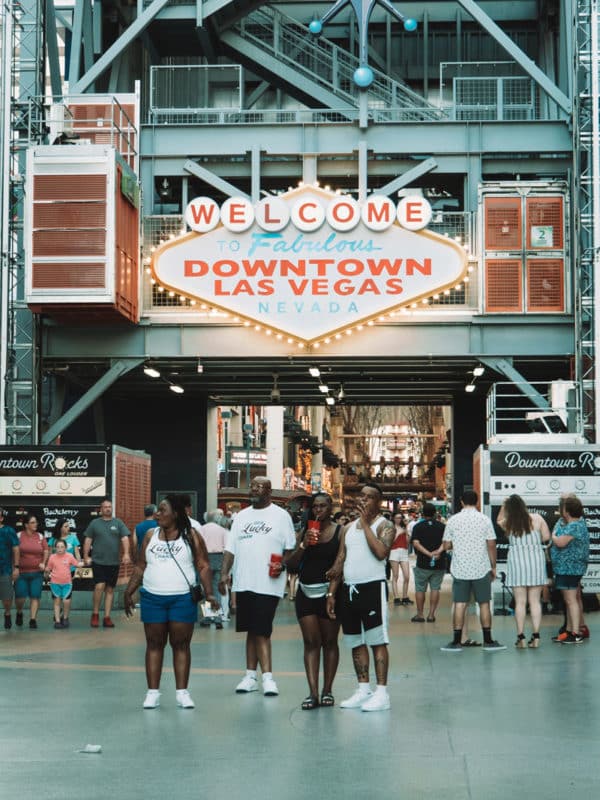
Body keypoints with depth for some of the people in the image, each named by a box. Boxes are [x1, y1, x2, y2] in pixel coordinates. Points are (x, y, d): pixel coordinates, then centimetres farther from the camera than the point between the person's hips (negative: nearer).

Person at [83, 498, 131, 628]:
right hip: (98, 562, -2)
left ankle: (107, 617, 12)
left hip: (114, 562, 2)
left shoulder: (118, 523, 7)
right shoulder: (94, 523, 6)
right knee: (99, 586, -15)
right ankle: (95, 614, 0)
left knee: (110, 589, 6)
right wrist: (86, 556, -1)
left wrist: (126, 553, -17)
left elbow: (125, 538, -2)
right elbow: (88, 540, 7)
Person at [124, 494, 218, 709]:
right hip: (153, 598, 3)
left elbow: (203, 566, -3)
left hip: (183, 598, -2)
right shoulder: (150, 535, 9)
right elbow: (140, 567, 12)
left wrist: (209, 593, -14)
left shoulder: (191, 536, 0)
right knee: (154, 644, 4)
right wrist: (129, 592, 6)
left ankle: (182, 692, 7)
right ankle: (153, 692, 8)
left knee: (181, 645, 1)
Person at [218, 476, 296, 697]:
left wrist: (282, 564, -16)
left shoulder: (280, 516, 2)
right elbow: (231, 548, 13)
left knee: (261, 631, -9)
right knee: (252, 631, 9)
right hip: (243, 583, 5)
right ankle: (251, 676, 14)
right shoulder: (241, 516, 14)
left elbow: (290, 548, 2)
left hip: (268, 584, -5)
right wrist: (224, 573, 1)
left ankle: (267, 677, -6)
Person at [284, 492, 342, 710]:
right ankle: (313, 693, -3)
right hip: (306, 591, 3)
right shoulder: (305, 532, 9)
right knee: (310, 642, 0)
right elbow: (291, 563, 7)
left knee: (329, 641, 6)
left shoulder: (340, 532, -2)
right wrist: (303, 545, -8)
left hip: (329, 591, -3)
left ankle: (327, 690, 13)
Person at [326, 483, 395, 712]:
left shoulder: (385, 525, -3)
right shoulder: (349, 528, 16)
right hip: (349, 589, 7)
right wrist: (331, 592, 10)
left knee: (377, 641, -6)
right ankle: (363, 690, 18)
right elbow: (340, 561, 16)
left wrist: (365, 523, -15)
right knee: (357, 642, 10)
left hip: (373, 587, -7)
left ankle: (381, 693, -5)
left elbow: (381, 552, -22)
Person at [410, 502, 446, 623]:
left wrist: (429, 553, -19)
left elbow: (416, 543, -14)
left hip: (422, 564, -2)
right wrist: (439, 551, -21)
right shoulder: (442, 526, 3)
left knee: (420, 589, 9)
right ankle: (431, 615, 5)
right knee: (435, 589, 7)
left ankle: (420, 614, 12)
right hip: (439, 564, 2)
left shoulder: (418, 527, -1)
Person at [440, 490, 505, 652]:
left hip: (460, 570, 1)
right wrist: (493, 566, 7)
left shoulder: (453, 520, -1)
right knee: (484, 604, 7)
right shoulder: (484, 519, -3)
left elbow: (446, 546, 1)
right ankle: (488, 641, 10)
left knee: (459, 604, 2)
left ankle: (456, 642, 2)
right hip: (481, 569, 0)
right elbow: (491, 545, -3)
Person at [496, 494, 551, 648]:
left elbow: (499, 520, 21)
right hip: (536, 560, 1)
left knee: (520, 602, 3)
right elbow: (546, 537, 1)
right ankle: (535, 637, 3)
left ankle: (521, 637, 2)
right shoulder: (537, 518, -2)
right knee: (535, 601, 5)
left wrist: (503, 506, 13)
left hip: (517, 561, -1)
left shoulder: (507, 523, -1)